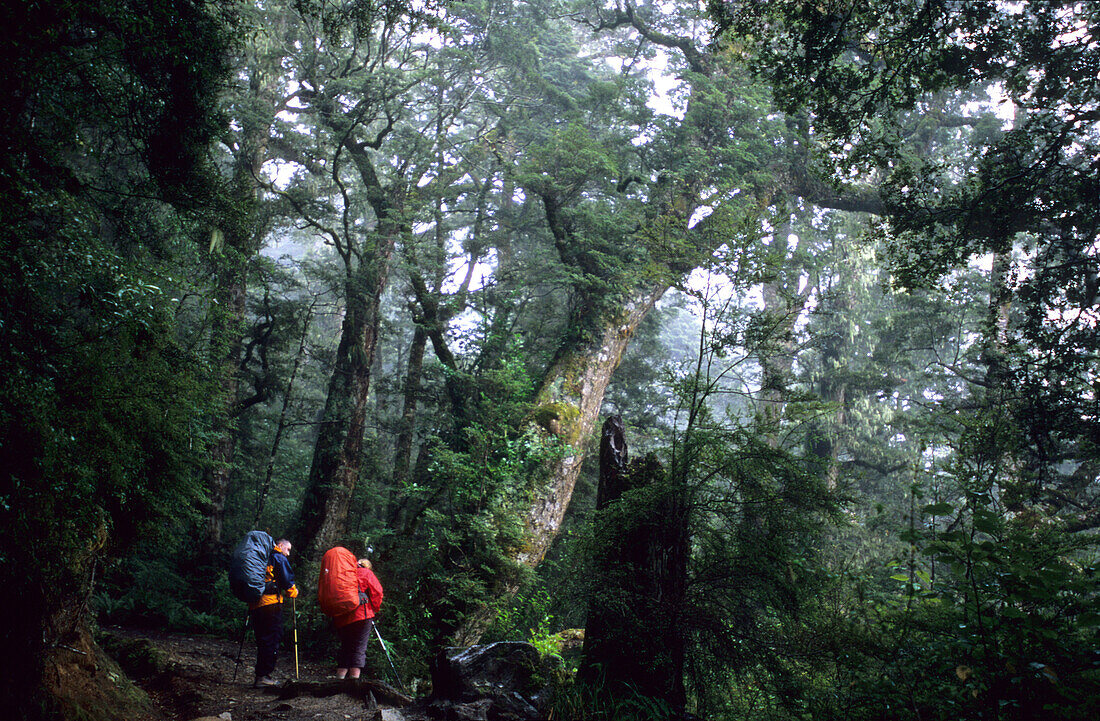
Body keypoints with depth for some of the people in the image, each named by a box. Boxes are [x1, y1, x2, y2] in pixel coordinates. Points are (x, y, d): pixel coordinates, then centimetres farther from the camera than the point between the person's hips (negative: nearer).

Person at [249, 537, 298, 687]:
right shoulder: (279, 558, 1)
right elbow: (287, 579, -6)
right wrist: (293, 592, 10)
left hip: (254, 605, 8)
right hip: (270, 603, -8)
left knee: (262, 640, 12)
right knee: (272, 639, -7)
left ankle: (261, 676, 12)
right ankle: (263, 676, -12)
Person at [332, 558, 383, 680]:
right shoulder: (366, 573, 11)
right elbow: (377, 592, 0)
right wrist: (374, 610, 9)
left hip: (340, 618, 4)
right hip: (361, 615, -4)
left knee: (345, 648, 13)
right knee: (359, 649, -3)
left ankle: (339, 679, 5)